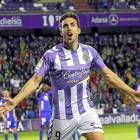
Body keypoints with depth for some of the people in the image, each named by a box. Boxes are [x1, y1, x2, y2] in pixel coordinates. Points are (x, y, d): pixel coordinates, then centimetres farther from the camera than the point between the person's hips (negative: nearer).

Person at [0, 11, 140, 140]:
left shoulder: (89, 52, 2)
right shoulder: (51, 55, -8)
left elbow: (107, 75, 14)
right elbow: (35, 81, -7)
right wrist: (14, 101, -19)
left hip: (86, 110, 2)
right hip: (62, 116, -2)